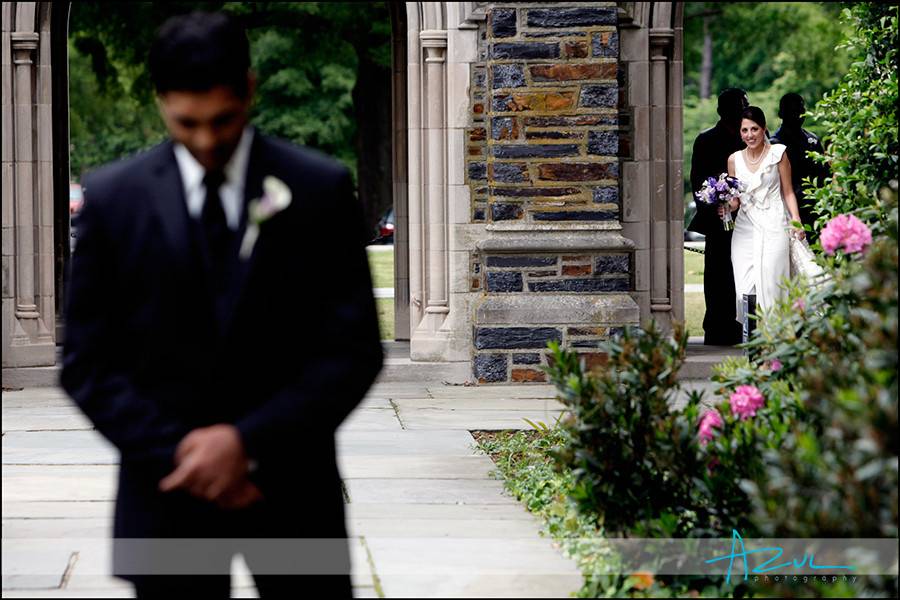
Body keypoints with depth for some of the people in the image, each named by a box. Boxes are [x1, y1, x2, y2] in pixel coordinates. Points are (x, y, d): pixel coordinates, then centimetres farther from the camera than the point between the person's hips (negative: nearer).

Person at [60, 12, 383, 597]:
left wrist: (247, 440, -14)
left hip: (291, 485, 0)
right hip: (169, 490, 0)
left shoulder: (321, 190, -2)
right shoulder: (113, 198, 0)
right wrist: (177, 455, -11)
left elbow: (355, 350, -4)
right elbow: (88, 364, 1)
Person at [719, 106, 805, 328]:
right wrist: (728, 207, -4)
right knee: (745, 286, -6)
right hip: (745, 226, 3)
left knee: (770, 283, -9)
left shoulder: (778, 154, 4)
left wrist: (796, 221, -8)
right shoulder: (735, 159, 12)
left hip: (773, 226, -3)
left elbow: (788, 192, 5)